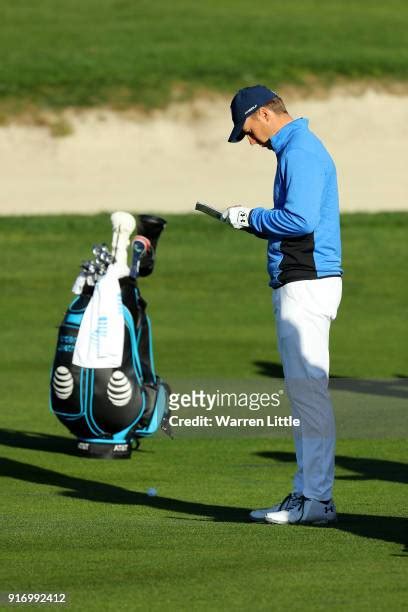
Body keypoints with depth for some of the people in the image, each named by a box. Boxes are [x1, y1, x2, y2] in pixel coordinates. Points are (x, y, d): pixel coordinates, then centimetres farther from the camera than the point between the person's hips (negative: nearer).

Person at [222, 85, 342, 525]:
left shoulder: (300, 152, -14)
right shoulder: (299, 149, 19)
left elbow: (301, 219, -24)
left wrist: (253, 218, -9)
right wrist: (254, 222, 12)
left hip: (306, 285, -11)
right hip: (295, 285, 11)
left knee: (309, 390, -10)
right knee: (302, 391, 12)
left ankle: (318, 499, -10)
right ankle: (306, 493, 16)